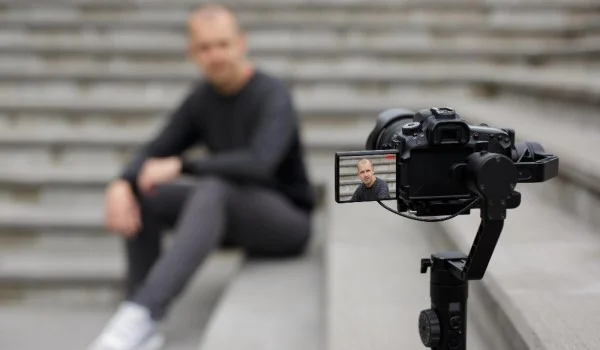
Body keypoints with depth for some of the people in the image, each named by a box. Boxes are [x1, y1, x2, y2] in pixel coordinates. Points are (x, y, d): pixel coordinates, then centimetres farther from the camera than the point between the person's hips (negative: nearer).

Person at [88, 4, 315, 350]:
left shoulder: (274, 96, -20)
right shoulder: (203, 96, 1)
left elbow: (259, 165, -36)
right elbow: (156, 152, -1)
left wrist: (181, 165, -32)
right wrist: (121, 185, -22)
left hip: (287, 220, -7)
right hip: (232, 212, 7)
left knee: (212, 190, -37)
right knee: (143, 195, -11)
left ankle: (141, 314, -45)